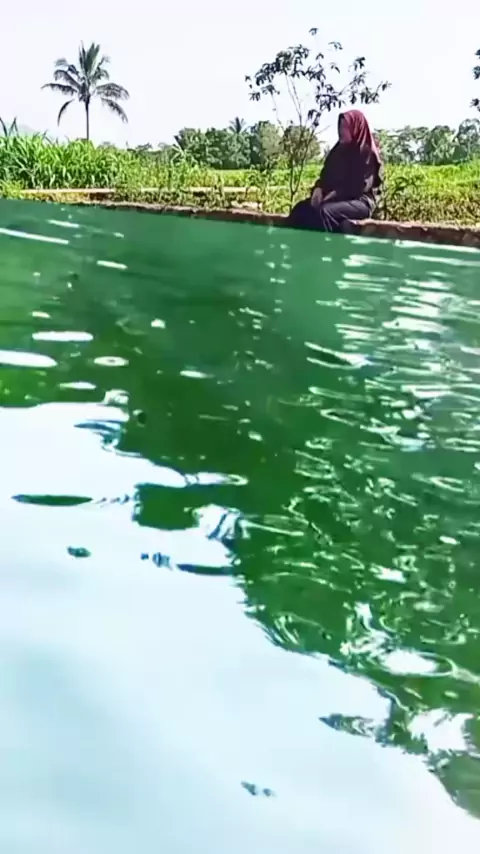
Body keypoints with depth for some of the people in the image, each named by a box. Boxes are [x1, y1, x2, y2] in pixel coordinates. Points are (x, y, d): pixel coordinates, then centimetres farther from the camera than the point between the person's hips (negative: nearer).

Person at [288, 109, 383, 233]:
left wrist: (335, 194, -20)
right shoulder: (340, 149, 17)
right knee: (301, 208, -17)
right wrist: (318, 189, -6)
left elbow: (361, 185, -16)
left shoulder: (367, 152, -6)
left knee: (324, 211, -36)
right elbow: (326, 174, 15)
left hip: (361, 201, -7)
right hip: (336, 198, 7)